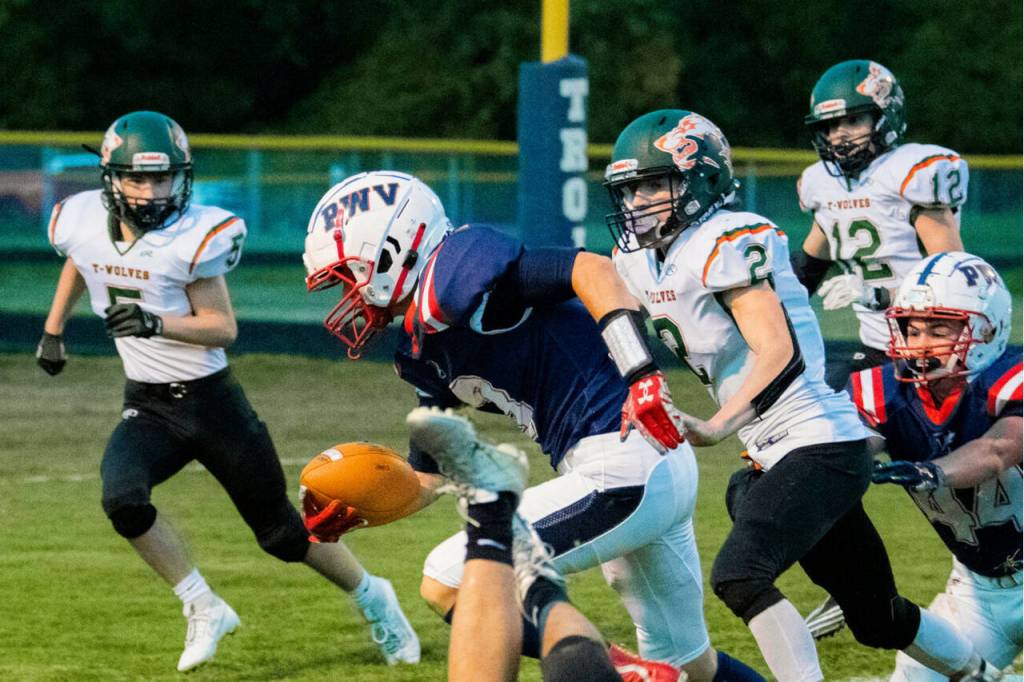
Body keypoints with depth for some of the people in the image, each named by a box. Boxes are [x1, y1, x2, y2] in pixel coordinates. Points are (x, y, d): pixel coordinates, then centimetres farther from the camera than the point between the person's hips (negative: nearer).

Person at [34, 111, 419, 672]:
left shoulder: (192, 237, -20)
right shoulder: (83, 224, -6)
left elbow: (223, 328, -17)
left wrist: (154, 323, -33)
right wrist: (53, 330, 26)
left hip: (210, 400, -3)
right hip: (146, 408, 3)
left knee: (281, 532, 5)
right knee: (122, 499, -26)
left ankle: (371, 597, 32)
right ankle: (204, 610, -6)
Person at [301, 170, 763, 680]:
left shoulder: (453, 275, -12)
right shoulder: (425, 353, 17)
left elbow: (591, 271, -22)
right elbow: (424, 481, 23)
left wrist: (641, 375, -30)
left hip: (620, 467, -10)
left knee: (448, 585, -5)